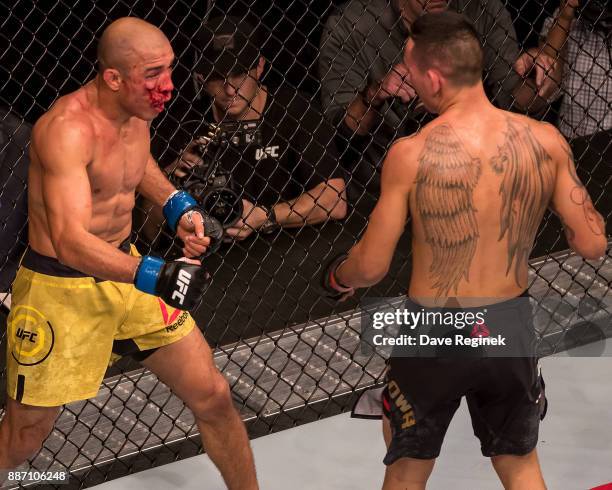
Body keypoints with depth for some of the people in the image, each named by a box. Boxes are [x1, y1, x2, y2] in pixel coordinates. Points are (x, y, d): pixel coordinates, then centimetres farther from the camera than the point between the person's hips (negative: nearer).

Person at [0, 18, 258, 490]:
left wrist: (178, 205, 7)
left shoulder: (137, 112, -3)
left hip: (125, 270, 7)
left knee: (214, 397, 7)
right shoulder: (69, 128, -28)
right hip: (60, 288, -7)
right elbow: (70, 241, -39)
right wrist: (154, 275, -51)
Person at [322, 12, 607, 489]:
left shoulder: (412, 155, -20)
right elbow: (592, 245, -5)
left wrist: (337, 276, 11)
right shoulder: (546, 140, -11)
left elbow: (371, 267, -13)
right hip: (511, 328, 3)